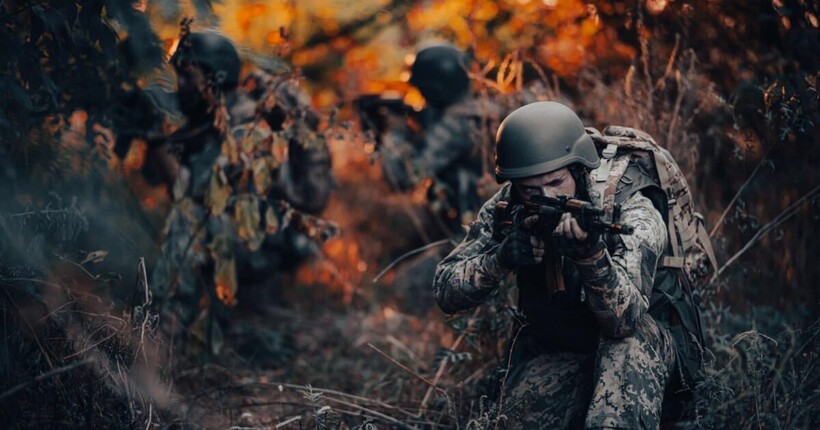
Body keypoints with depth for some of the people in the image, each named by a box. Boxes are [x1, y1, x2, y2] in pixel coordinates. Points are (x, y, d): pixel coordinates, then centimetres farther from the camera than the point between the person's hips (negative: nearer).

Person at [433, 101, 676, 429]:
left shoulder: (632, 215, -25)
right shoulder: (506, 211, -15)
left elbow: (624, 320, -36)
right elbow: (445, 292, -17)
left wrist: (591, 253, -54)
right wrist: (502, 257, -36)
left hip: (637, 351, -3)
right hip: (550, 355, 3)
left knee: (630, 343, -35)